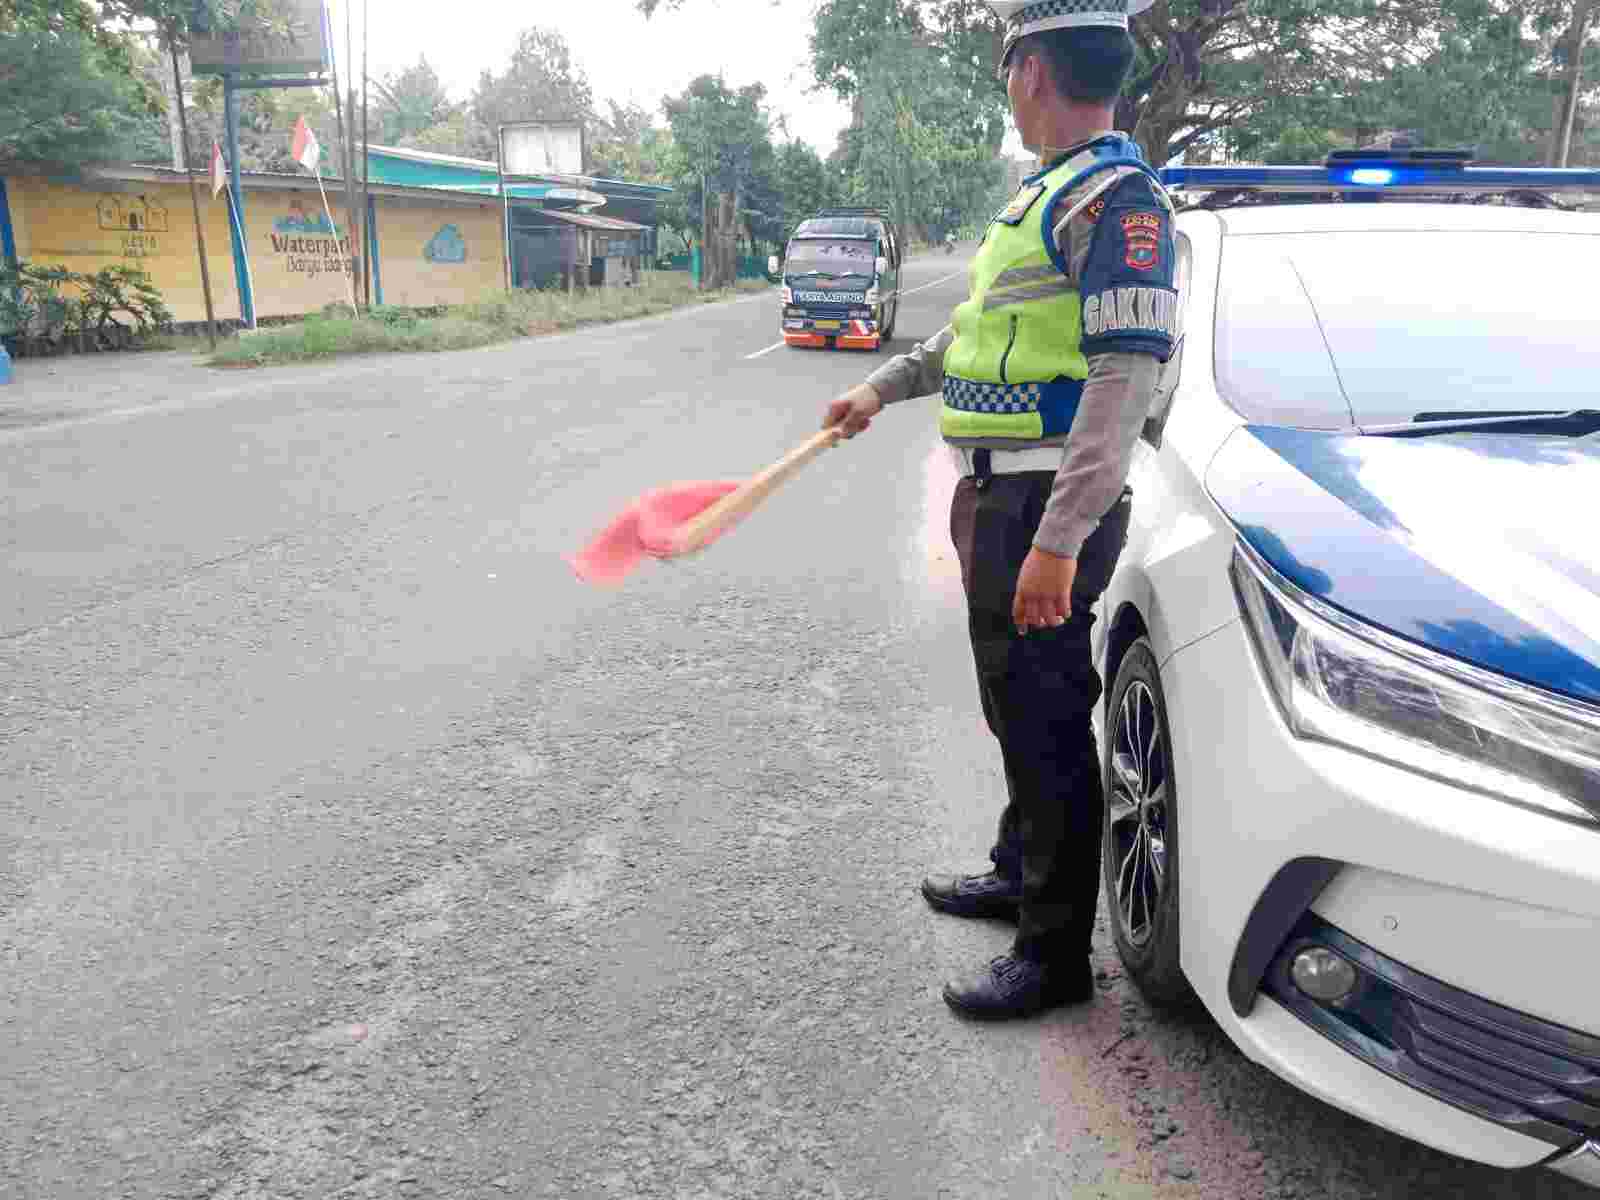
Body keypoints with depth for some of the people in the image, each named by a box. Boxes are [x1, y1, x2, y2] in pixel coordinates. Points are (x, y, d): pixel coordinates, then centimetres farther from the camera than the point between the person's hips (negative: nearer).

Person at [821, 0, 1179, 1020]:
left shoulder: (1117, 194, -13)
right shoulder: (1047, 193, 18)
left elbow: (1126, 378, -23)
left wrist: (1059, 541, -28)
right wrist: (881, 388, 34)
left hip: (1048, 506, -10)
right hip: (1000, 496, 10)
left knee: (1046, 722, -3)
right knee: (1018, 706, 20)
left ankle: (1055, 954, 11)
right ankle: (1019, 871, 38)